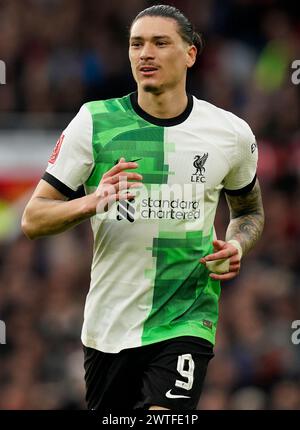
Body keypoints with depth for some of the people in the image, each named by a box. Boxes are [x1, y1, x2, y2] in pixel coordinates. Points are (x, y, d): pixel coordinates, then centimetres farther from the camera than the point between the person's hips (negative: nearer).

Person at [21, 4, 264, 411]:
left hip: (186, 321, -1)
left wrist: (236, 246, -2)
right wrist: (91, 202, -23)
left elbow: (249, 210, 21)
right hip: (108, 327, 1)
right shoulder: (94, 122, -3)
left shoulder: (231, 132, 2)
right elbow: (33, 220, -3)